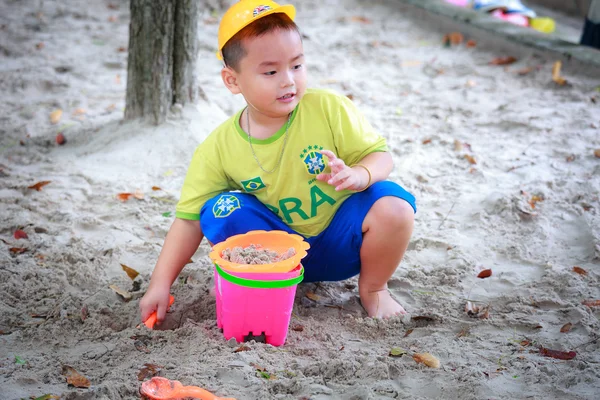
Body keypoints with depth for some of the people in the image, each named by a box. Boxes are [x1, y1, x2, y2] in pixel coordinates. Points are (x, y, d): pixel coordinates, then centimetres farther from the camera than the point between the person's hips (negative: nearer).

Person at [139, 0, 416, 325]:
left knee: (393, 204, -27)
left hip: (339, 243, 0)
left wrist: (358, 174, -34)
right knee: (222, 210, -23)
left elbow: (380, 156, -9)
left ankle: (372, 288, 2)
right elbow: (189, 219, -8)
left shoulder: (329, 109, -15)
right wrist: (160, 283, -17)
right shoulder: (218, 149, -12)